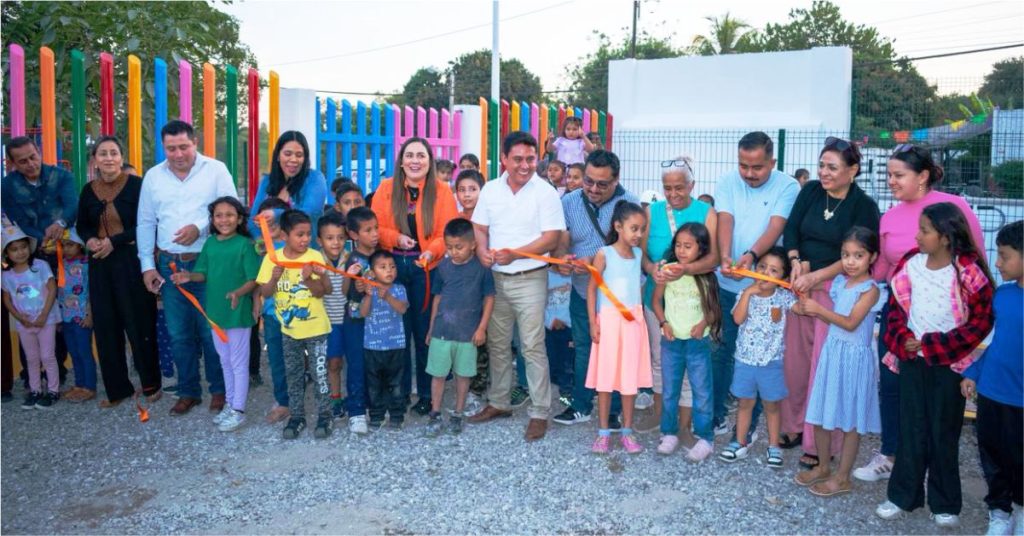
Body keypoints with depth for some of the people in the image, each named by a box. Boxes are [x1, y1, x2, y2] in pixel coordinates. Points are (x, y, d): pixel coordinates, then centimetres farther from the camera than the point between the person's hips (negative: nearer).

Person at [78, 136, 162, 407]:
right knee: (106, 325, 7)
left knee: (139, 323, 1)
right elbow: (82, 225, 17)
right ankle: (117, 387, 19)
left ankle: (151, 383, 16)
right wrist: (89, 240, -4)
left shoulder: (136, 185, -7)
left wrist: (115, 242, -16)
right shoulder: (88, 190, 9)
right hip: (100, 264, 5)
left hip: (132, 261, -5)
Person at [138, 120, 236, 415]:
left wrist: (200, 228, -20)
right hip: (169, 265, 4)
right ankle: (188, 391, 22)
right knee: (179, 334, 9)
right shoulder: (153, 176, 9)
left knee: (212, 331, 2)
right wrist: (147, 265, 7)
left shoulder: (216, 170, -2)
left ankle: (219, 390, 17)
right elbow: (146, 223, 11)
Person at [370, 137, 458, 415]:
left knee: (425, 331, 5)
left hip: (426, 267, -1)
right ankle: (400, 390, 21)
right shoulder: (387, 188, 3)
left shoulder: (442, 190, -1)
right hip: (393, 266, 2)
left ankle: (426, 393, 16)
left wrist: (431, 252, -25)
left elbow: (447, 232, -7)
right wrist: (396, 238, -16)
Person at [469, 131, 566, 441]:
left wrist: (514, 254, -21)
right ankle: (499, 403, 29)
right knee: (497, 344, 14)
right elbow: (479, 228, 11)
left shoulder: (545, 192, -8)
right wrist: (482, 251, -11)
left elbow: (552, 238, -12)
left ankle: (540, 412, 7)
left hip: (530, 279, -5)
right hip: (495, 278, 5)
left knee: (533, 348, -3)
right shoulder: (490, 190, 6)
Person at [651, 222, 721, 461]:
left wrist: (703, 324, -15)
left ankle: (705, 438, 13)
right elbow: (656, 300, 5)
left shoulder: (706, 277, -5)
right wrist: (663, 323, -7)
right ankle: (669, 433, 23)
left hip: (698, 342, -1)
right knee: (669, 391, 10)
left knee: (702, 392, 3)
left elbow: (714, 308, 2)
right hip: (671, 340, 1)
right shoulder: (668, 271, -4)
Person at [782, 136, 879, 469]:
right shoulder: (811, 191, 5)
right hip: (801, 286, 4)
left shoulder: (864, 206, -7)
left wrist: (815, 276, -21)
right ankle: (796, 425, 26)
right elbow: (791, 231, 4)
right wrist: (796, 262, -14)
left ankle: (822, 444, 10)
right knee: (795, 358, 8)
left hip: (836, 291, -4)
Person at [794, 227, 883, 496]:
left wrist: (819, 309, -23)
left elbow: (850, 322, -19)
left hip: (854, 356, -7)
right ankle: (823, 467, 30)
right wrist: (812, 310, -3)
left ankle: (842, 477, 15)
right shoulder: (839, 282, 8)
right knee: (821, 414, 13)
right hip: (832, 351, 7)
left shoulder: (870, 289, -12)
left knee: (850, 421, 5)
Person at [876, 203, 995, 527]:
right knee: (911, 429, 10)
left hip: (947, 363, -3)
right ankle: (903, 496, 21)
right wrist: (902, 338, -9)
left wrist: (931, 344, -15)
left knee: (944, 433, 8)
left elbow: (980, 323, -11)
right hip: (911, 358, 3)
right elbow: (896, 306, 9)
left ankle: (945, 503, 23)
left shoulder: (969, 273, -12)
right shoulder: (910, 264, 0)